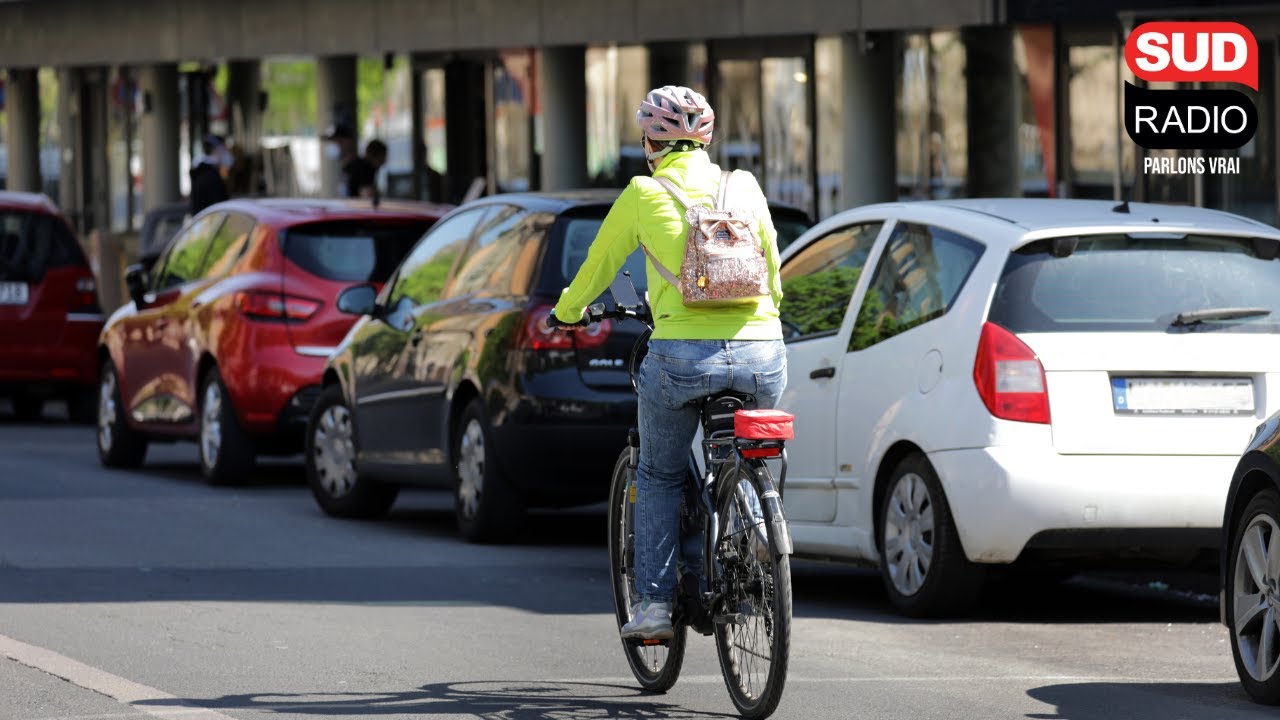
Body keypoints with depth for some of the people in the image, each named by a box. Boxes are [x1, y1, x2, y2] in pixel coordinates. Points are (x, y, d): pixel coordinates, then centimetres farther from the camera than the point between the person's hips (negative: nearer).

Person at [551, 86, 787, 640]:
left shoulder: (644, 194, 6)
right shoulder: (745, 187, 13)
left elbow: (599, 265, 19)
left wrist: (568, 309, 39)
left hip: (683, 353, -2)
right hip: (762, 354, 2)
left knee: (660, 476, 17)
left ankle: (654, 600, 12)